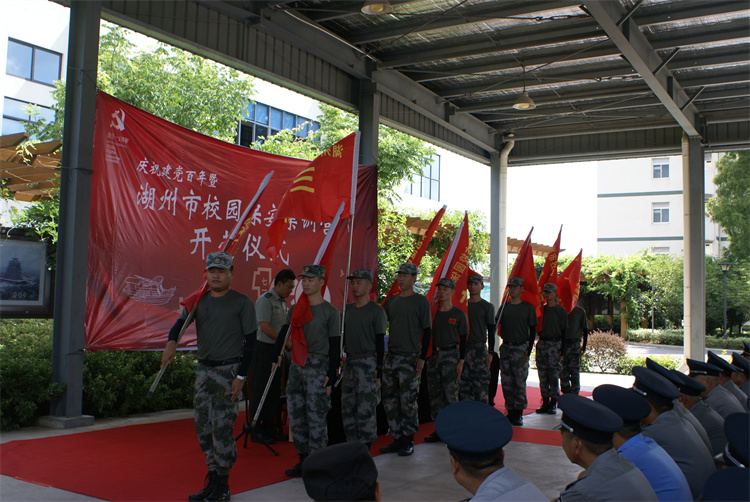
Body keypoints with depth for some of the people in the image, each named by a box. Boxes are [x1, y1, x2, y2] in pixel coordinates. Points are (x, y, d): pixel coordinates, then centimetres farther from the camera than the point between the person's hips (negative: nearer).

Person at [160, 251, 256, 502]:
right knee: (203, 427, 9)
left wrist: (241, 376, -10)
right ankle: (213, 480, 21)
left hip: (228, 371, -6)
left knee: (222, 428, -6)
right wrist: (171, 341, -18)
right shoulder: (198, 300, 10)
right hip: (203, 369, 6)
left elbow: (250, 341, -5)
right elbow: (180, 323, 6)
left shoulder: (241, 302, -4)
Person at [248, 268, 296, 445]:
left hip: (276, 350, 8)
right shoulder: (265, 300, -12)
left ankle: (268, 428, 21)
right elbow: (265, 327, -19)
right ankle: (256, 432, 6)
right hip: (263, 349, -8)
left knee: (274, 390, 11)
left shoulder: (282, 302, 15)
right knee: (260, 391, -2)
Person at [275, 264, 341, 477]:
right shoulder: (295, 310, 12)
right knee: (295, 414, 9)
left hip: (318, 367, -6)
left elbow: (335, 346, -6)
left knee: (316, 416, -4)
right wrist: (276, 357, 2)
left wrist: (331, 375, -11)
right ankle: (303, 461, 20)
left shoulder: (331, 312, -3)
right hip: (296, 367, 6)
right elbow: (283, 334, 14)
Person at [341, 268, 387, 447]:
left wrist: (378, 368, -12)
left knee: (366, 407, -5)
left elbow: (380, 341, -8)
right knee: (347, 406, 10)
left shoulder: (376, 310, -6)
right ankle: (352, 443, 20)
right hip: (349, 361, 7)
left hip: (367, 361, -7)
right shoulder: (348, 309, 14)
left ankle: (366, 446, 3)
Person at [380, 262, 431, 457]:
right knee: (389, 400, 8)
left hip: (410, 358, -6)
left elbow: (427, 330, -5)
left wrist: (422, 357, -10)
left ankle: (408, 442, 9)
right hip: (391, 356, 6)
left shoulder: (421, 301, -3)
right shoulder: (392, 301, 12)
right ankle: (397, 439, 19)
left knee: (408, 401, -3)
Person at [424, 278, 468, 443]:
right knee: (434, 393, 6)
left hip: (450, 354, -4)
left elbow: (463, 339, 0)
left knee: (450, 393, -4)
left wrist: (461, 361, -7)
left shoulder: (458, 314, 0)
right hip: (433, 355, 4)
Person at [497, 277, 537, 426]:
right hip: (505, 347, 4)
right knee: (506, 382, 6)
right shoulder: (504, 307, 11)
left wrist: (528, 350, -8)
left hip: (520, 348, -4)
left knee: (520, 382, -3)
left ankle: (519, 414, 3)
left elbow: (533, 330, 0)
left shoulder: (528, 307, 0)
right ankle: (510, 411, 14)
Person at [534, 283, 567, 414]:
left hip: (554, 344, -4)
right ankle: (545, 402, 11)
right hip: (541, 343, 4)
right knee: (542, 375, 5)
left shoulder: (561, 310, -1)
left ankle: (553, 404, 3)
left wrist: (562, 350, -7)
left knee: (553, 374, -4)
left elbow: (564, 331, -3)